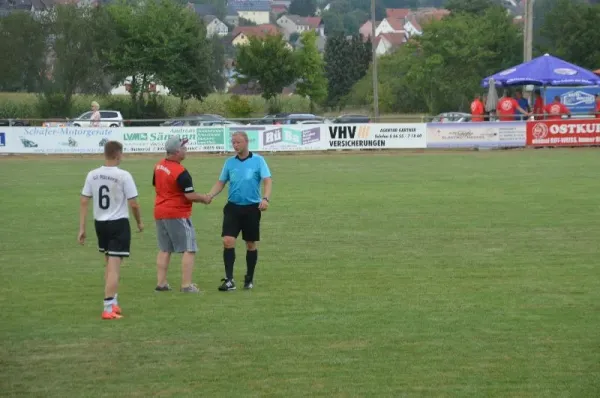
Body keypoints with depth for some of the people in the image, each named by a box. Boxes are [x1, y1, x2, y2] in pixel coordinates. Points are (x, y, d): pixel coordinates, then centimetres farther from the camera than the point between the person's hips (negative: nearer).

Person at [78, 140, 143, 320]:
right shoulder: (123, 176, -14)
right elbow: (133, 204, -12)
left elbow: (84, 202, 1)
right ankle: (108, 308, -8)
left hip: (100, 223, 5)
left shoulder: (92, 175, 0)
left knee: (109, 263, 22)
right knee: (114, 266, -4)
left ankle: (113, 302, 29)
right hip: (119, 224, -5)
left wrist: (82, 228, 6)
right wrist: (139, 222, 5)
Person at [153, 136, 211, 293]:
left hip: (160, 212, 8)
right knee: (189, 249, -3)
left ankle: (161, 283, 14)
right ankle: (187, 285, -8)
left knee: (164, 249, 15)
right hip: (178, 214, -8)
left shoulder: (159, 166, 5)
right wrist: (204, 198, -2)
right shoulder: (181, 172, -20)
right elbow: (190, 195, -19)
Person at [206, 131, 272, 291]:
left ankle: (249, 279, 22)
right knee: (228, 241, -12)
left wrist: (265, 198, -28)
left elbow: (267, 180, -10)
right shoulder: (229, 162, 7)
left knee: (251, 245, 8)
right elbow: (221, 182, 11)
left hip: (252, 208, -2)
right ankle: (229, 280, -10)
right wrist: (210, 195, -7)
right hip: (233, 207, 2)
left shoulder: (258, 160, -3)